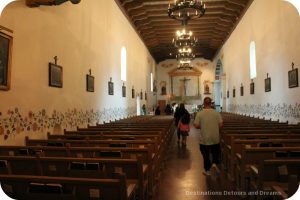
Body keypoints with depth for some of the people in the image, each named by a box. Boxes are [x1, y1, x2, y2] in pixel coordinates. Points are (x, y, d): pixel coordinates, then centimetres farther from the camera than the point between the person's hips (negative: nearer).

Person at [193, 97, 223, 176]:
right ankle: (214, 163, 5)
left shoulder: (199, 114, -11)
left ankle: (207, 170, 21)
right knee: (216, 151, 25)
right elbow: (220, 125, -5)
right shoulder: (217, 113, -7)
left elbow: (196, 125, -11)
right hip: (215, 138, 1)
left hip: (204, 138, -1)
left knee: (206, 154, 12)